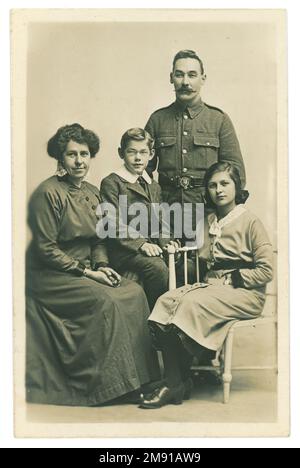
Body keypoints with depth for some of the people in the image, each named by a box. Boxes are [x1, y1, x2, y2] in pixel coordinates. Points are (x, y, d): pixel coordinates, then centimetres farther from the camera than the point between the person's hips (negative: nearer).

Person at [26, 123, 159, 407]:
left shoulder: (92, 193, 11)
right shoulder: (48, 193, -14)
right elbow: (46, 249, -16)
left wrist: (102, 265, -3)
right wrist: (86, 272, -17)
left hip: (84, 271, 8)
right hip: (49, 276, -7)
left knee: (134, 292, -13)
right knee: (106, 301, -27)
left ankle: (137, 375, -5)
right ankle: (109, 383, -13)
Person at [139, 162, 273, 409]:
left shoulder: (250, 221, -2)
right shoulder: (209, 221, 18)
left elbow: (265, 271, -7)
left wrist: (231, 278, -11)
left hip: (244, 292, -6)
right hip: (212, 286, 6)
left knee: (192, 303, -31)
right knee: (166, 301, -22)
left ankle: (180, 381, -15)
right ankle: (173, 381, -26)